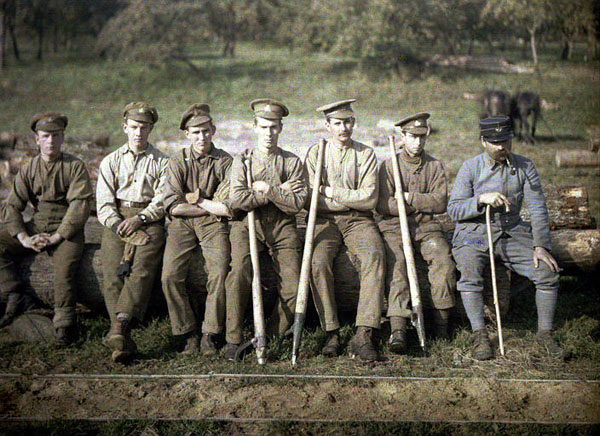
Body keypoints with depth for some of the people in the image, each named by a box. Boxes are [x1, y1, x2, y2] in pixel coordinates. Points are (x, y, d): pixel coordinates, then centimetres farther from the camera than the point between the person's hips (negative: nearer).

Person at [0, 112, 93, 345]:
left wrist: (56, 236, -19)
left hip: (66, 230, -4)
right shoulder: (28, 169, 9)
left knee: (65, 265, -31)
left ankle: (64, 321, -23)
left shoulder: (75, 166, -1)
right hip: (36, 227, 5)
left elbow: (80, 205, -11)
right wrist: (24, 238, -13)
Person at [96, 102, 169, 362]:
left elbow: (163, 201, 2)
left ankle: (118, 327, -43)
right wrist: (125, 229, -10)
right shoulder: (110, 162, 18)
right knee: (113, 273, -23)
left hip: (149, 220, -1)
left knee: (142, 269, -29)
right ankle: (123, 339, -32)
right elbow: (104, 205, 7)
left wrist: (140, 218, -16)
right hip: (117, 221, 2)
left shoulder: (162, 162, 15)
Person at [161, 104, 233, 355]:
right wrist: (213, 207, -4)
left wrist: (196, 199, -3)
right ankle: (189, 334, -3)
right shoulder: (178, 161, 6)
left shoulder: (225, 162, 4)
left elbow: (230, 208, -5)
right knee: (170, 276, -17)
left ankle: (210, 335, -9)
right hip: (182, 224, 1)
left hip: (212, 225, -1)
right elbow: (172, 206, -4)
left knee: (219, 274, -23)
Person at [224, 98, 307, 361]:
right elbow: (236, 199, -7)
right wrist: (280, 192, -7)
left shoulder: (293, 162, 10)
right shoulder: (242, 161, 10)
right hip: (247, 224, -1)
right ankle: (233, 339, -17)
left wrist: (267, 189, -9)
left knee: (294, 287, -13)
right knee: (240, 271, -27)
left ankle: (270, 336, 8)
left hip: (282, 226, 1)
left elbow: (297, 203, -1)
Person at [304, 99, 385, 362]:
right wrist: (352, 199, -8)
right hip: (325, 221, 0)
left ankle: (363, 335, -35)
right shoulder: (315, 154, 8)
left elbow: (369, 199, -4)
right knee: (318, 262, -30)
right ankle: (332, 333, -21)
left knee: (375, 256, -31)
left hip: (359, 221, 0)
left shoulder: (366, 155, 7)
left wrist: (332, 192, -6)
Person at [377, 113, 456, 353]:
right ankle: (398, 329, -40)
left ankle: (441, 322, -18)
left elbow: (440, 203, 1)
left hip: (426, 226, 2)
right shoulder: (389, 165, 6)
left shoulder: (435, 166, 13)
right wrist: (422, 205, -7)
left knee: (443, 259, -27)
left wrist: (409, 198, -8)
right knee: (397, 262, -30)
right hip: (394, 226, -2)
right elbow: (383, 205, -6)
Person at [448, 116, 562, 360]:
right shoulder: (470, 168, -3)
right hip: (474, 233, -2)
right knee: (470, 275, -31)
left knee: (548, 272, -15)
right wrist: (482, 199, -24)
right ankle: (479, 336, -18)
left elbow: (537, 208, 1)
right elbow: (454, 210, -7)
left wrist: (541, 246, -10)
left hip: (512, 233, 3)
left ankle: (545, 333, 2)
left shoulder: (525, 167, 4)